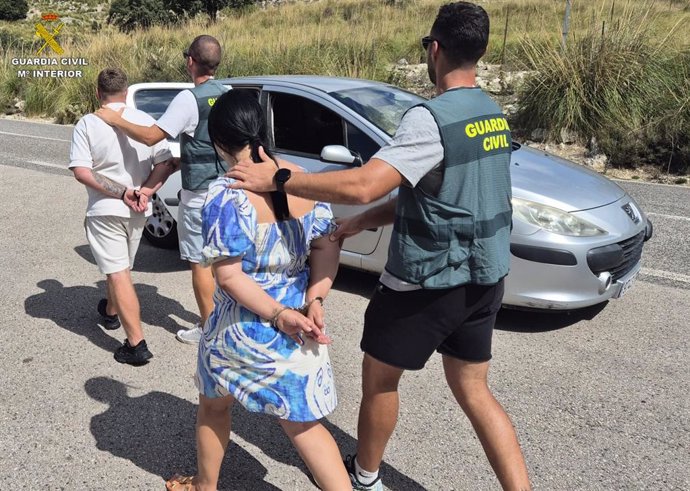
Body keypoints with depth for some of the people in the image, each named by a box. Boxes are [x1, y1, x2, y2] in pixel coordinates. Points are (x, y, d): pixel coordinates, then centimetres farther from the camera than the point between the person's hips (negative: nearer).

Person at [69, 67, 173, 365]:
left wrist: (121, 192, -16)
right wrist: (144, 191, -14)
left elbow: (81, 171, -17)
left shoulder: (88, 124, -8)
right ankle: (111, 312, 48)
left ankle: (136, 344, -10)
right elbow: (165, 164, -5)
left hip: (105, 210, -4)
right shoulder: (146, 121, 1)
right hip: (138, 212, 5)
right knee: (120, 267, 25)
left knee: (118, 273, -4)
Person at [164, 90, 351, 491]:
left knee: (214, 406, 24)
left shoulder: (226, 194, -18)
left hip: (243, 328, -4)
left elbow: (229, 276, -20)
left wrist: (277, 315, -16)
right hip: (299, 324, 4)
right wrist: (314, 299, -10)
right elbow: (327, 246, -2)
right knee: (303, 423, 16)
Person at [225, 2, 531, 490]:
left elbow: (362, 185, -33)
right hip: (484, 277, 8)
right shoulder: (494, 114, 7)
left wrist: (278, 179, -23)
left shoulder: (432, 119, -22)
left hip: (428, 282, -7)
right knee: (474, 390, 20)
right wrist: (365, 221, 7)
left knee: (379, 376, 16)